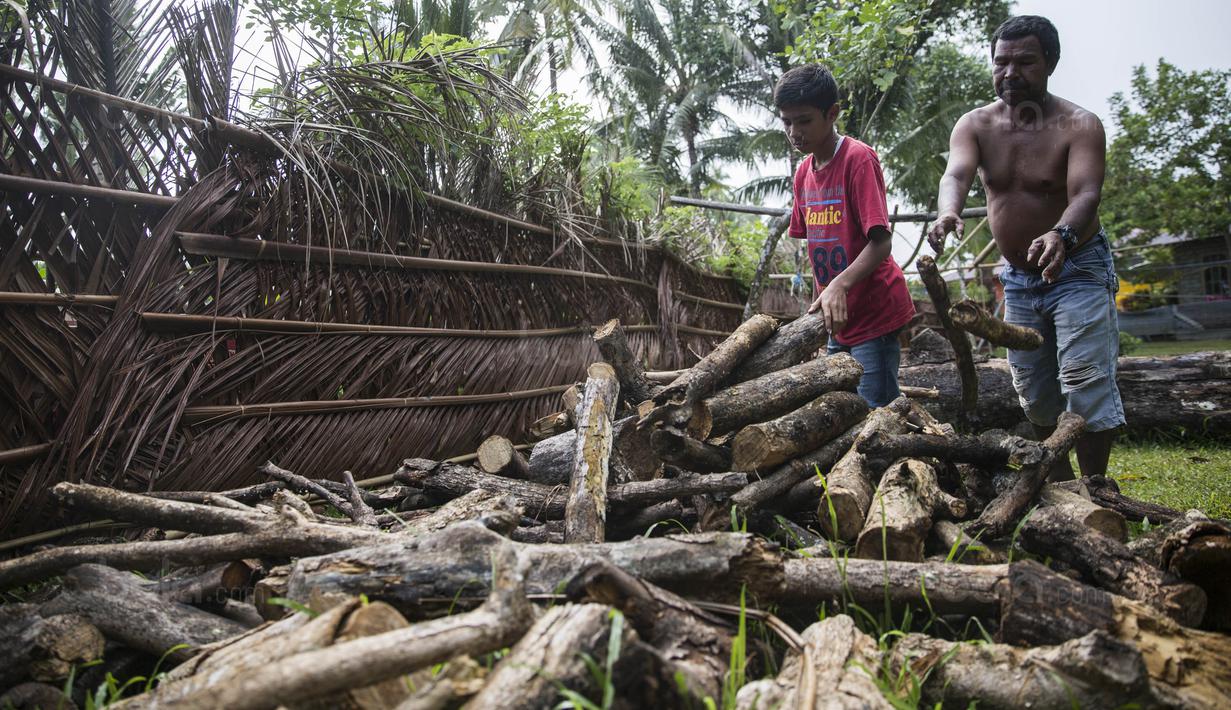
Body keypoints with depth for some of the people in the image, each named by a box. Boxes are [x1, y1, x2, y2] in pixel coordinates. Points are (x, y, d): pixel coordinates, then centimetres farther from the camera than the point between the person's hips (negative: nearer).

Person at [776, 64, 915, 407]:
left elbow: (881, 242, -19)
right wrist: (818, 308, 13)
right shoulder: (804, 172, 11)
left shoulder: (859, 158, -12)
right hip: (839, 320, 8)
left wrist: (840, 284, -34)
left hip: (874, 317, -8)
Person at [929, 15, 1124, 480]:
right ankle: (1061, 488, 27)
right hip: (1018, 279, 5)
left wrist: (1062, 235, -54)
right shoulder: (974, 125, -4)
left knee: (1086, 384, -12)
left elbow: (1086, 194, -31)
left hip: (1077, 270, -4)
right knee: (1034, 392, 12)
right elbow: (956, 175, -24)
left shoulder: (1079, 125, -15)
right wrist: (948, 214, -48)